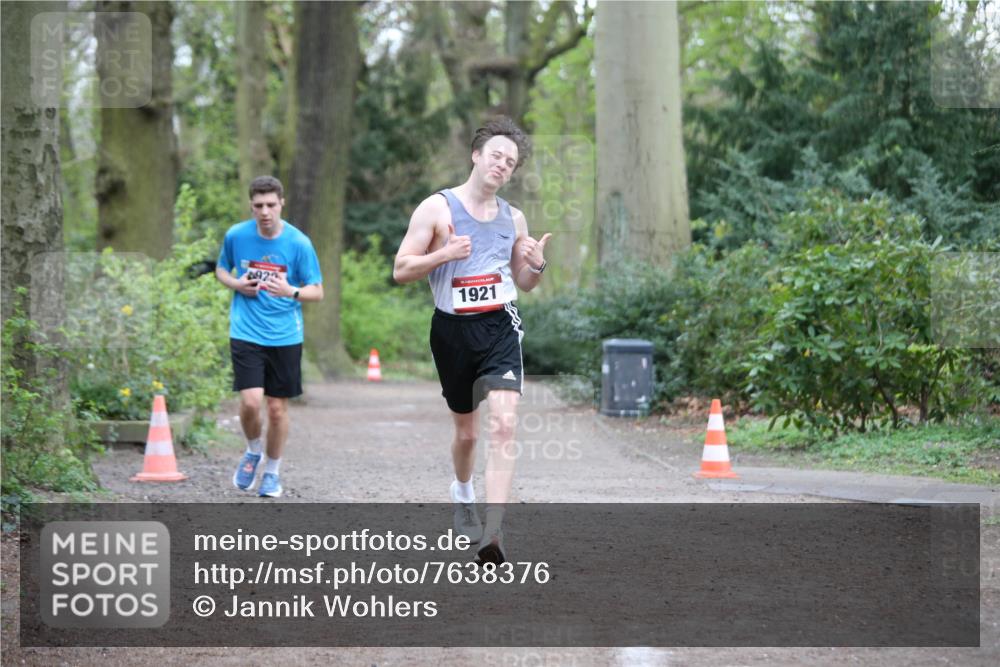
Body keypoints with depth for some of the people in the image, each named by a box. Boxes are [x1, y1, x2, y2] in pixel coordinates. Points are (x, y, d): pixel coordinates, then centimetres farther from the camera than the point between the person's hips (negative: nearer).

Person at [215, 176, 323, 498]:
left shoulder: (298, 243, -6)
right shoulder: (236, 235, -1)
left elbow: (317, 292, -1)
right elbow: (221, 269, 17)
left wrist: (291, 291, -23)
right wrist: (236, 285, -6)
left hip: (285, 336, 0)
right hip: (246, 334, 0)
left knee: (277, 408, 5)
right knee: (250, 402, -15)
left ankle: (273, 471, 27)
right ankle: (253, 451, 16)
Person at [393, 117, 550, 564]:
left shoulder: (513, 218, 10)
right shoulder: (437, 208, -2)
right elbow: (401, 270, -4)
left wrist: (536, 265, -2)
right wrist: (444, 254, -20)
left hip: (500, 326, 1)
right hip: (453, 329, -1)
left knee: (503, 425, -18)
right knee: (466, 431, 13)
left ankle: (492, 531, -24)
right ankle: (463, 494, 46)